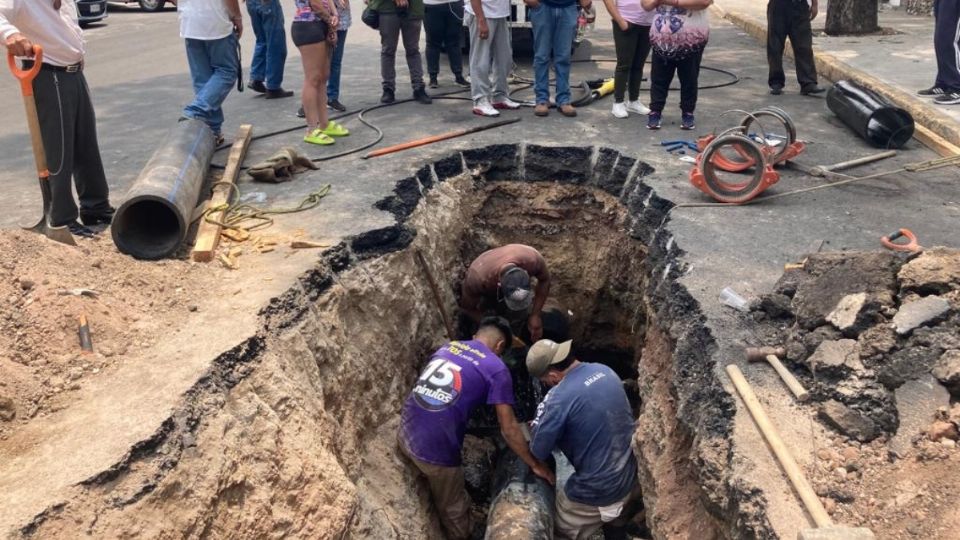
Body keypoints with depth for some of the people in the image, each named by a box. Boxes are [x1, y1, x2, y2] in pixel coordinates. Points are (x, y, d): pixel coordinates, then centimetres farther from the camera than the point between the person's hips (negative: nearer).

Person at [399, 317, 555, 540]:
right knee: (453, 508, 20)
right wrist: (535, 464, 9)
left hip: (406, 433, 7)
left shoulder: (447, 347, 13)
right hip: (436, 450, -6)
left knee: (440, 493, 32)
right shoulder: (496, 369, -5)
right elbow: (508, 429, -4)